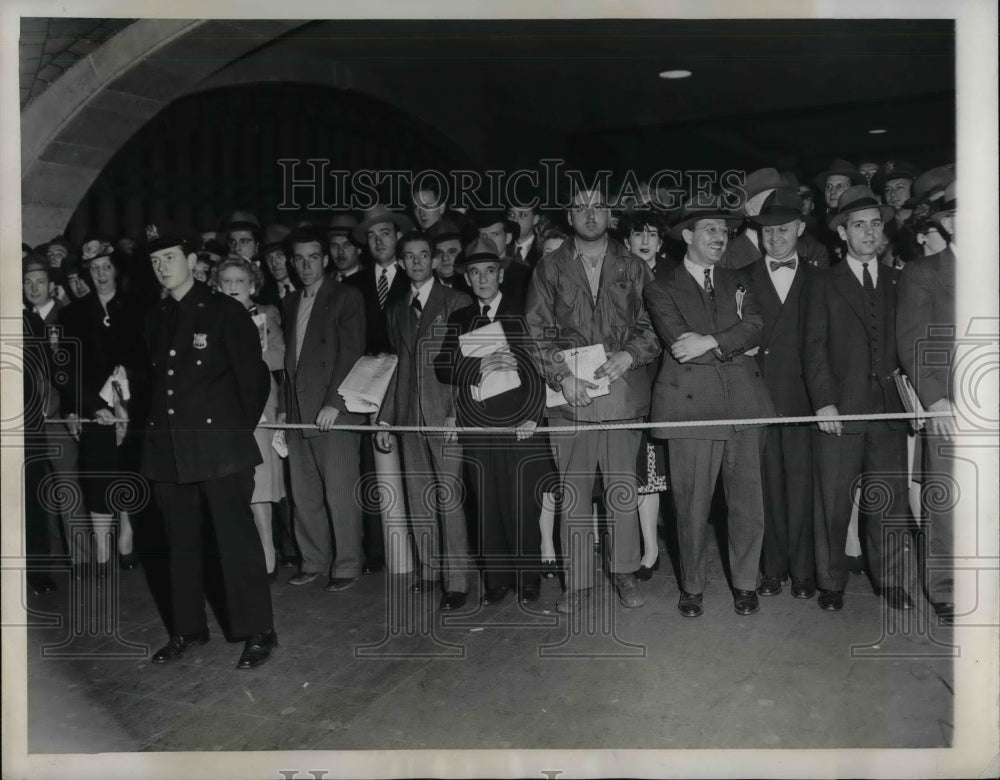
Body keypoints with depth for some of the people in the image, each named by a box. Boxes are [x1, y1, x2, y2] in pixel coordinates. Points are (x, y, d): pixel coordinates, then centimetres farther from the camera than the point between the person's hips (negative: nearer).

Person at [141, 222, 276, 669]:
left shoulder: (225, 311, -3)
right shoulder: (154, 318, 13)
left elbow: (254, 377, -3)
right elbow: (156, 379, 16)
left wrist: (240, 429, 1)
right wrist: (156, 429, 8)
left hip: (218, 445, -5)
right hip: (167, 448, 6)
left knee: (237, 540, -2)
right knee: (180, 544, 13)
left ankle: (257, 632, 8)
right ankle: (187, 629, 27)